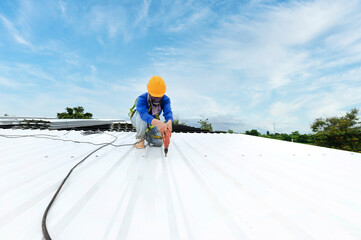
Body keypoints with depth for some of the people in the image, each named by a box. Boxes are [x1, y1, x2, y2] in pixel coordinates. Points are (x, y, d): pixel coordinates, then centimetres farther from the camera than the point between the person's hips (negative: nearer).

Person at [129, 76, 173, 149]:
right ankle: (140, 138, -13)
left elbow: (168, 112, -42)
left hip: (152, 122, 3)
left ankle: (145, 134, 23)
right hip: (137, 119, -3)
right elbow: (143, 114, -54)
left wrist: (169, 122, -67)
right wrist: (158, 123, -74)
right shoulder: (141, 99, -37)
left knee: (159, 143, -9)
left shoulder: (165, 99, -26)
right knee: (141, 117, -41)